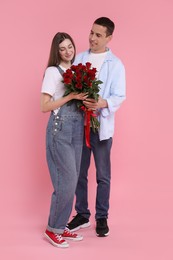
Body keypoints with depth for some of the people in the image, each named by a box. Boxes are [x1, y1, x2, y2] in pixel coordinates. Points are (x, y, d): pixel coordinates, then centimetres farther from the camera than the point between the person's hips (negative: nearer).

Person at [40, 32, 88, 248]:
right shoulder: (52, 72, -6)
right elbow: (45, 106, -10)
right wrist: (71, 96, -16)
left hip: (78, 128, 7)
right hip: (60, 128, -7)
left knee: (71, 180, 7)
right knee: (68, 180, -9)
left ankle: (61, 226, 18)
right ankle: (53, 228, 5)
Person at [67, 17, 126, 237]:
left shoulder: (115, 64, -3)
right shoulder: (79, 58, 8)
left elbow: (120, 96, -10)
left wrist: (103, 103, -29)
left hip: (101, 126, -3)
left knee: (103, 176, 7)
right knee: (79, 173, 12)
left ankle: (102, 218, 21)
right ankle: (82, 215, 27)